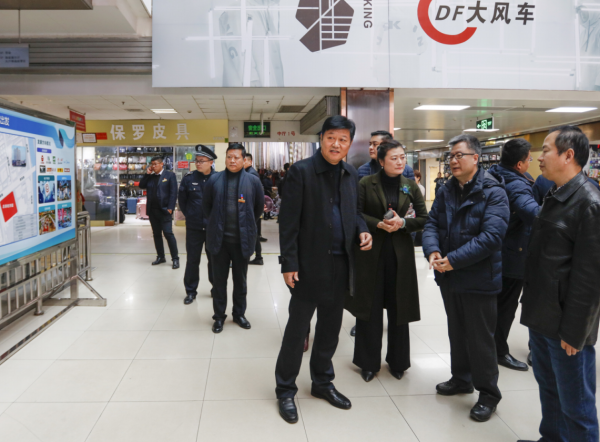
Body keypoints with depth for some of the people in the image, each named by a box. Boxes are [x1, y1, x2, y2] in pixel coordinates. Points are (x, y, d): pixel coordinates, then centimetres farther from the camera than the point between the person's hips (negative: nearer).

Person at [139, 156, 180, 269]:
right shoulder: (150, 177, 15)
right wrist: (147, 174, 0)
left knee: (168, 233, -9)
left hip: (164, 210, -6)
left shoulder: (170, 175, -1)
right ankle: (160, 257, 19)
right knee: (156, 234, 10)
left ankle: (175, 258, -4)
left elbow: (173, 193, -7)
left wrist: (170, 208, -15)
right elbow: (141, 186, 8)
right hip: (152, 210, 6)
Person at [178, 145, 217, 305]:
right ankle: (191, 291, 21)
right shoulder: (188, 178, -3)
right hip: (193, 227, 1)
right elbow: (182, 201, 8)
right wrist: (190, 215, 10)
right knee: (192, 260, 8)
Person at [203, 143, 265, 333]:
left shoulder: (253, 181, -3)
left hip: (242, 239, 0)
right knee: (219, 280, 9)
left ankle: (239, 314, 28)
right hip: (219, 238, 1)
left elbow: (259, 206, 8)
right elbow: (206, 205, 12)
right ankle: (219, 316, 22)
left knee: (240, 280, 12)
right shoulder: (214, 180, 0)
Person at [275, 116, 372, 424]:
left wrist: (362, 230, -3)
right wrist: (289, 263, -15)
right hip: (310, 264, -5)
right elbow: (289, 221, -12)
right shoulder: (301, 171, -9)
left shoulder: (351, 175, 8)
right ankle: (285, 390, 21)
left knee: (330, 328, 16)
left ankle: (322, 382, 34)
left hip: (341, 264, 6)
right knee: (297, 329, 5)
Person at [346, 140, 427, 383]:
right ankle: (368, 362, 21)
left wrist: (402, 223, -12)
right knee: (370, 308, 5)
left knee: (398, 308, 8)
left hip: (400, 253, 2)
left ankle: (397, 361, 26)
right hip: (371, 252, -2)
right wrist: (379, 224, -18)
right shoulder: (366, 183, -3)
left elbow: (424, 219, 5)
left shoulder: (410, 186, 5)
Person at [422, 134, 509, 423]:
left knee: (480, 338, 4)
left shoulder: (492, 192, -15)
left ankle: (488, 393, 21)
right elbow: (432, 223, 2)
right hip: (449, 277, 7)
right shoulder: (446, 191, 7)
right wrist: (432, 251, -18)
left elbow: (491, 235, -24)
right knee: (456, 331, 20)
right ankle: (461, 378, 39)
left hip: (478, 278, -6)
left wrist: (453, 259, -26)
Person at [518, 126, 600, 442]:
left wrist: (574, 331, -18)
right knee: (548, 388, 22)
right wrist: (532, 305, 16)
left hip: (566, 324, -9)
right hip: (542, 317, 9)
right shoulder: (554, 196, 10)